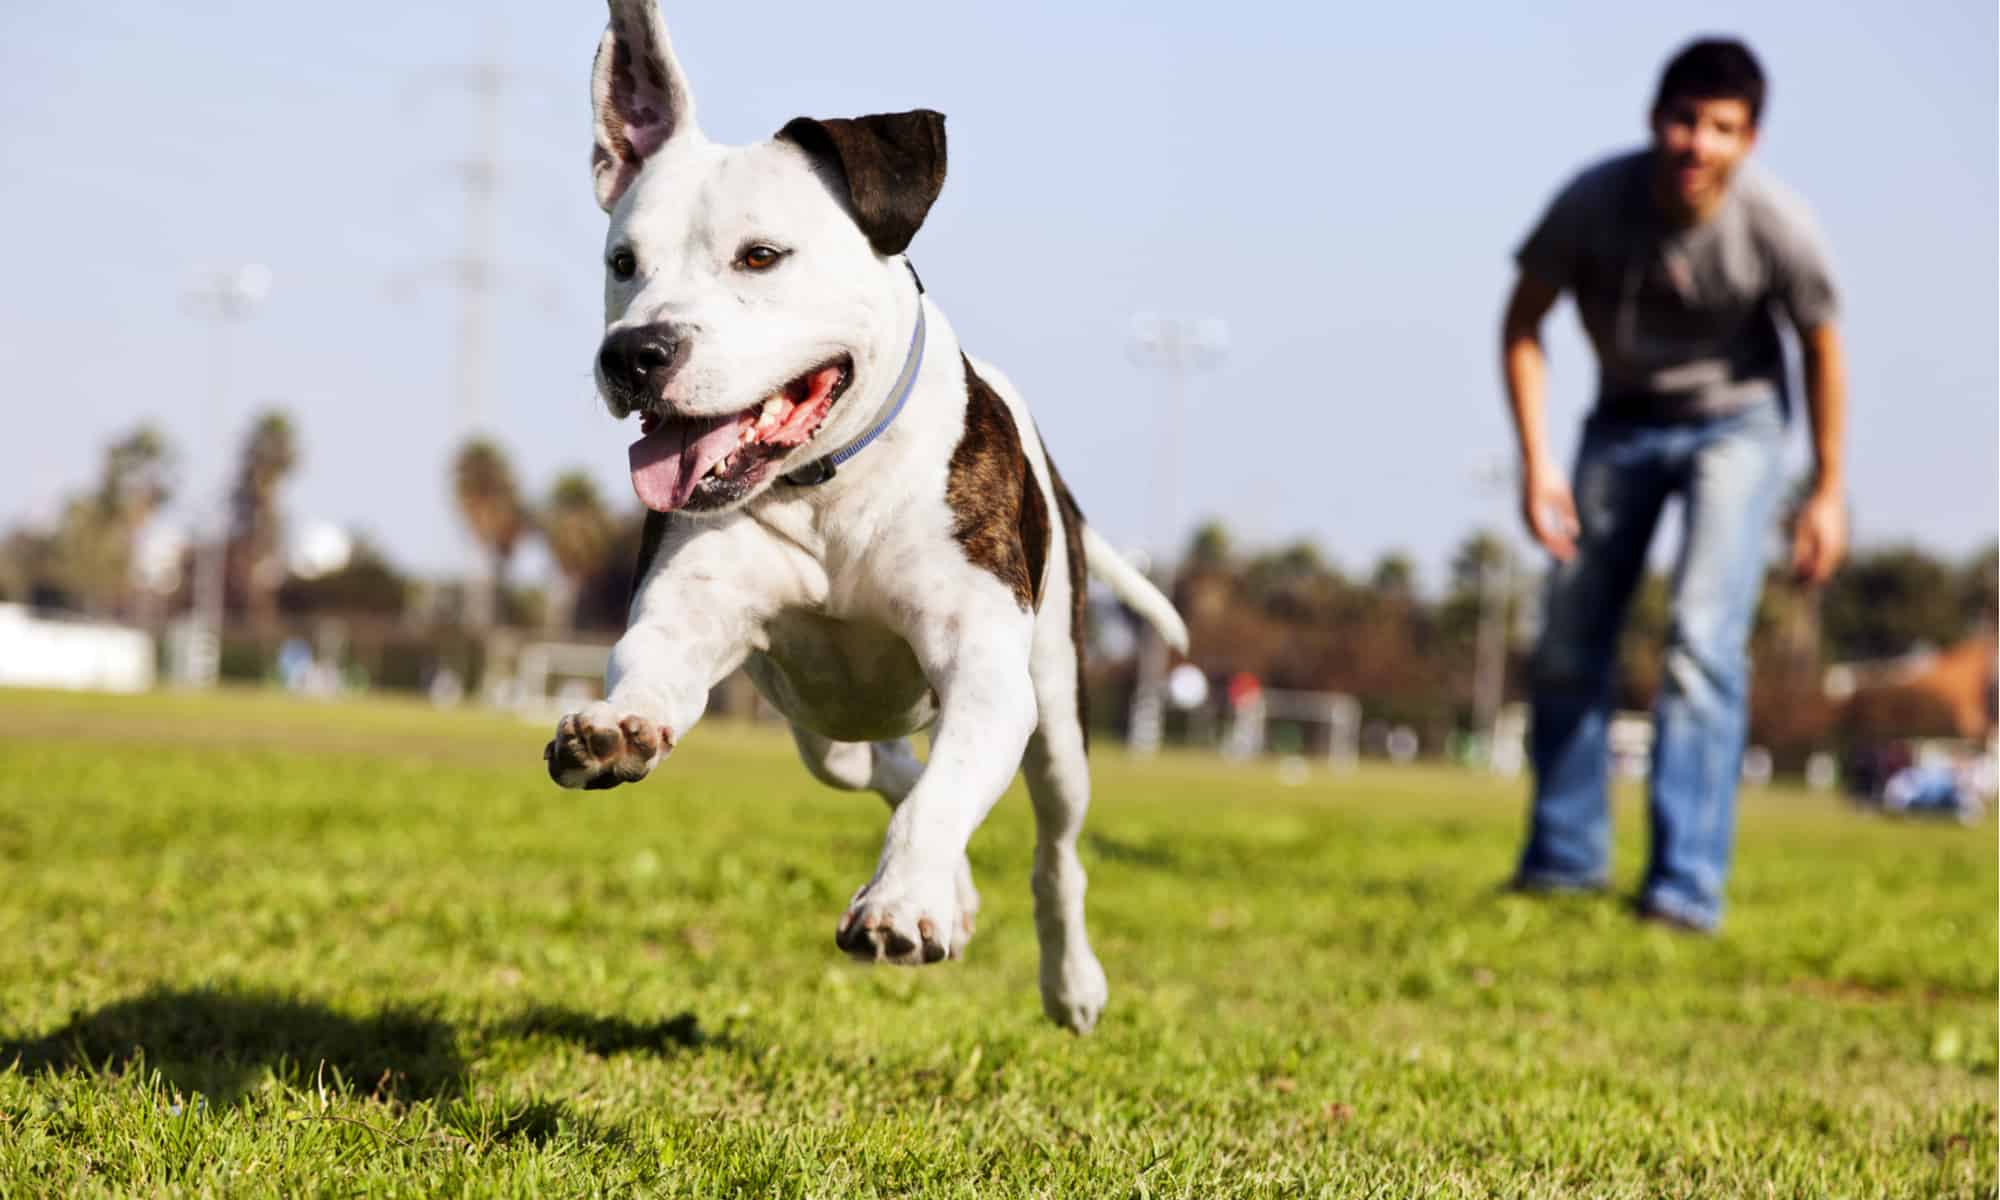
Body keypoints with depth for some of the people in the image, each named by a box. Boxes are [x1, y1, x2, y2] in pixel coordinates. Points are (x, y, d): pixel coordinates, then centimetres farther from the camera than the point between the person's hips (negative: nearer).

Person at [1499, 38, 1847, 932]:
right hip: (1624, 421, 3)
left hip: (1734, 423, -3)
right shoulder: (1594, 202, -24)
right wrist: (1536, 461, -15)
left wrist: (1827, 492, -3)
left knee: (1703, 640, -19)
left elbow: (1821, 349, -8)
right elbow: (1522, 325, -9)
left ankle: (1687, 885, -19)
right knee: (1568, 641, 7)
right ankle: (1565, 857, 24)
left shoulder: (1775, 226, -26)